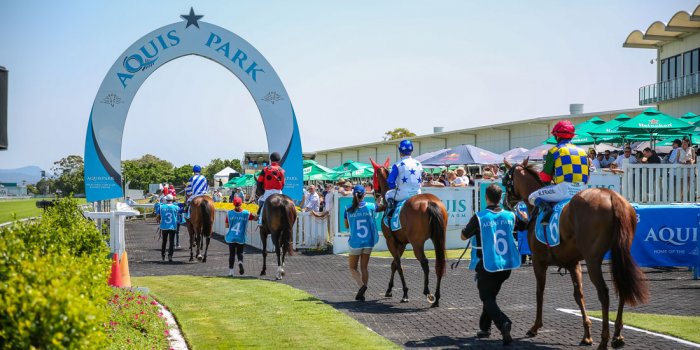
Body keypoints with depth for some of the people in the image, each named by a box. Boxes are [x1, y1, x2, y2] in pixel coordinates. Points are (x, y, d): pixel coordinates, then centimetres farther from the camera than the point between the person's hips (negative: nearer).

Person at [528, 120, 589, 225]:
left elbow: (545, 176, 2)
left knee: (533, 197, 8)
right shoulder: (582, 151, 17)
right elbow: (587, 176, 20)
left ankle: (546, 209, -19)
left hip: (564, 189, -5)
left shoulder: (554, 151, 1)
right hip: (581, 190, 5)